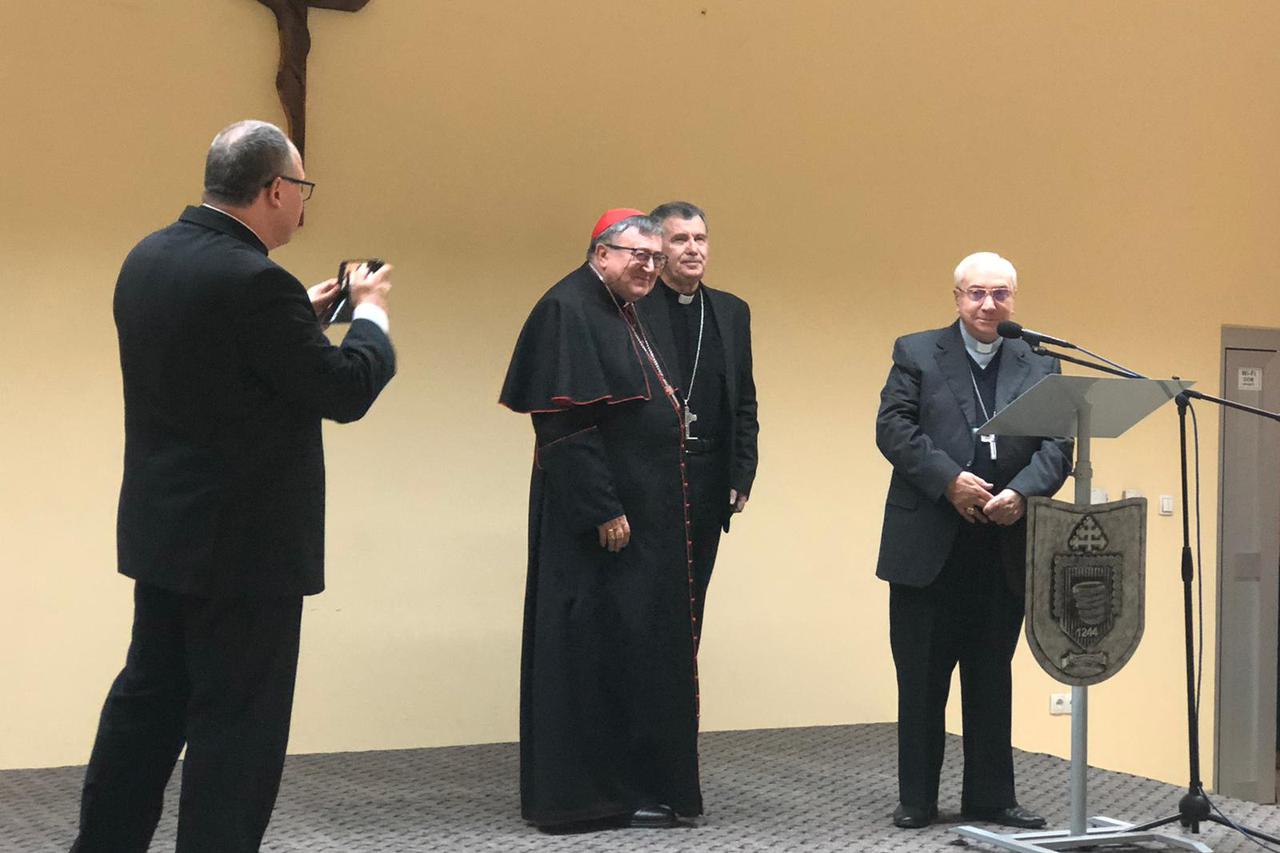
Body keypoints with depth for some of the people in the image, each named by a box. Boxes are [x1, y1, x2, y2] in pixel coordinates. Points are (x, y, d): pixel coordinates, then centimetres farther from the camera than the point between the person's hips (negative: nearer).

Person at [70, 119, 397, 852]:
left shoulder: (148, 257, 5)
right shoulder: (254, 281, -23)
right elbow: (347, 390, -16)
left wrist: (302, 314, 16)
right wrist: (371, 312, 1)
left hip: (164, 529, 9)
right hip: (244, 542, -9)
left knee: (148, 696, 19)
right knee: (237, 720, 1)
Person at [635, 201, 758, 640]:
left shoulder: (732, 311, 12)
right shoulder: (630, 308, -7)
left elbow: (745, 403, 13)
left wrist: (742, 477, 8)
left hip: (709, 484, 5)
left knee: (690, 602, 11)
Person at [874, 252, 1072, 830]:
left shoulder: (1040, 366, 10)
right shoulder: (916, 354, 4)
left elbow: (1058, 446, 1)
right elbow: (892, 427, -7)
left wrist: (1022, 492, -17)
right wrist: (949, 480, -18)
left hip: (1003, 548, 2)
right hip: (928, 546, -2)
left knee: (992, 679, 10)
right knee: (921, 679, 5)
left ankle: (990, 798, 19)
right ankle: (916, 799, 14)